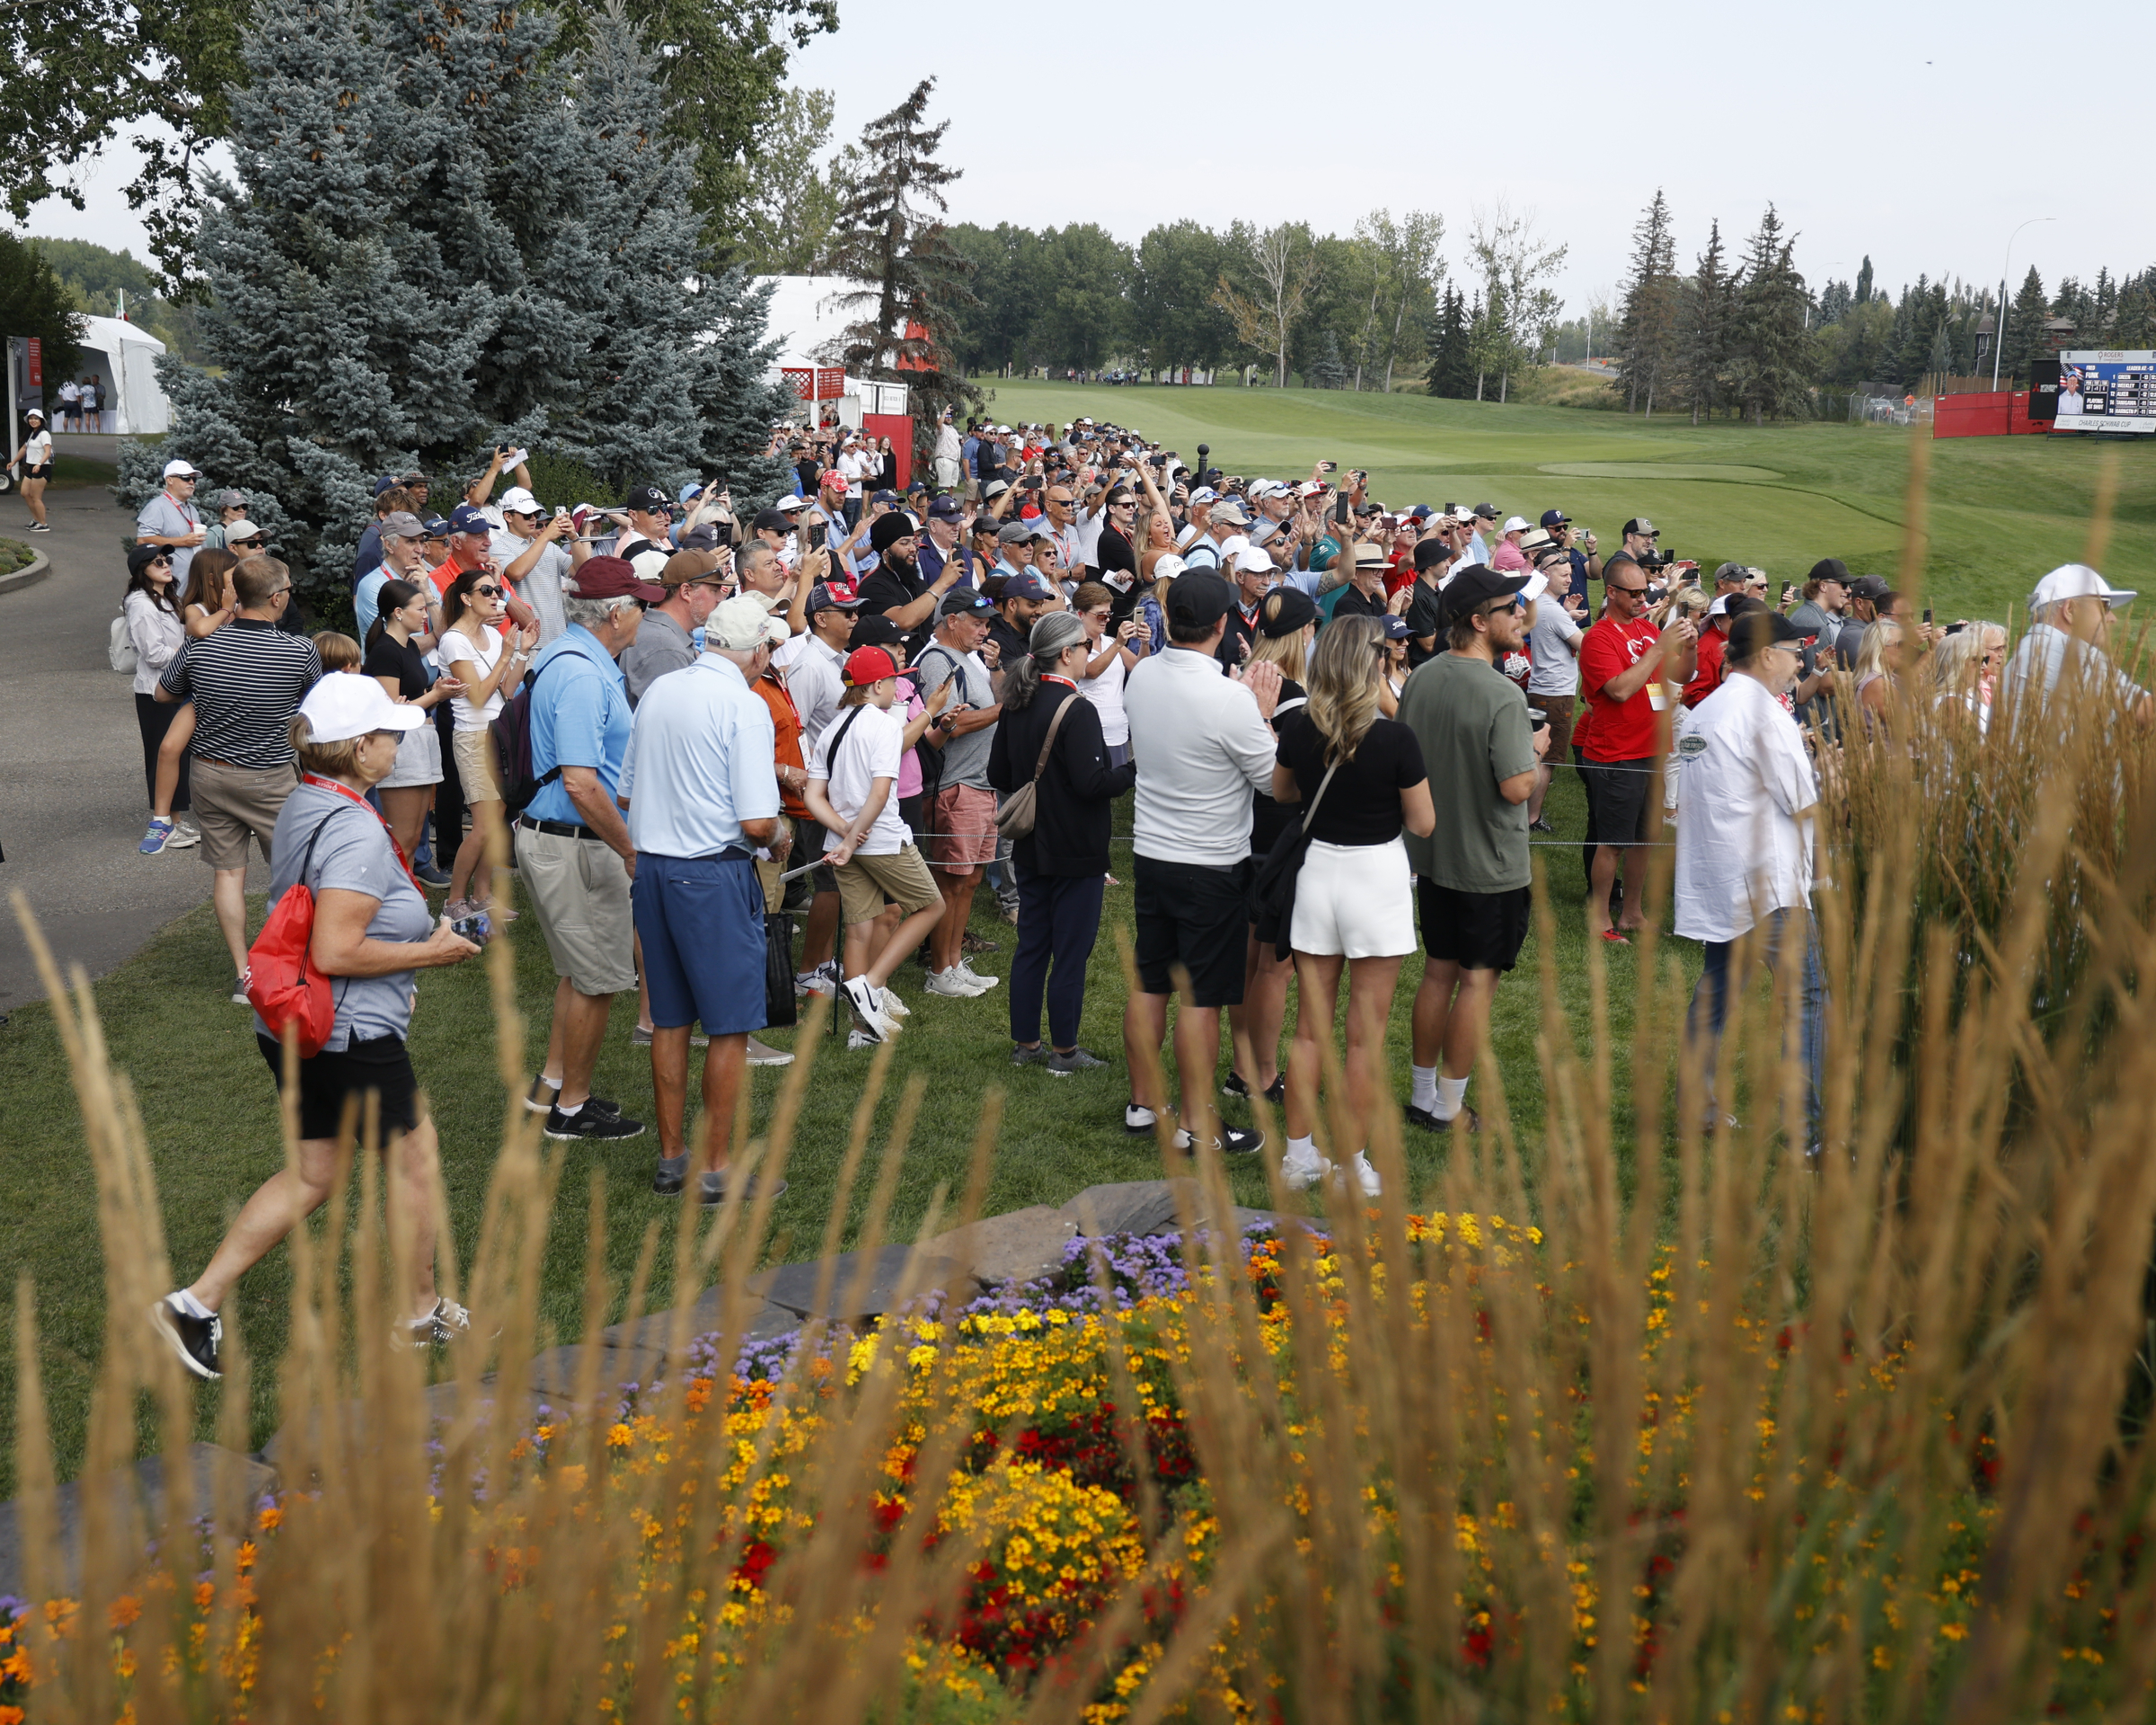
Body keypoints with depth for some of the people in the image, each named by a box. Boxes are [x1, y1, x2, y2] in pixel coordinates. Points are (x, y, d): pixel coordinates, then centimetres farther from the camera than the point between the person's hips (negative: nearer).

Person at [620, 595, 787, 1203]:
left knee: (669, 1019, 15)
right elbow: (758, 822, -19)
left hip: (650, 866, 7)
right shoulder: (744, 705, -14)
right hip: (713, 874, -7)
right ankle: (717, 1170, 8)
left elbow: (627, 790, 16)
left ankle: (672, 1158, 23)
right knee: (730, 1025, 3)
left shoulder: (657, 691, 8)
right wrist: (775, 836, 2)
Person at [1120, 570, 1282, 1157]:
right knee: (1202, 997, 2)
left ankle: (1143, 1102, 28)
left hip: (1150, 854, 7)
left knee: (1149, 984, 16)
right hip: (1212, 866, -7)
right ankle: (1196, 1124, 11)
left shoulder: (1140, 677, -2)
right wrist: (1262, 713, -4)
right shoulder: (1229, 700, -24)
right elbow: (1273, 778, -13)